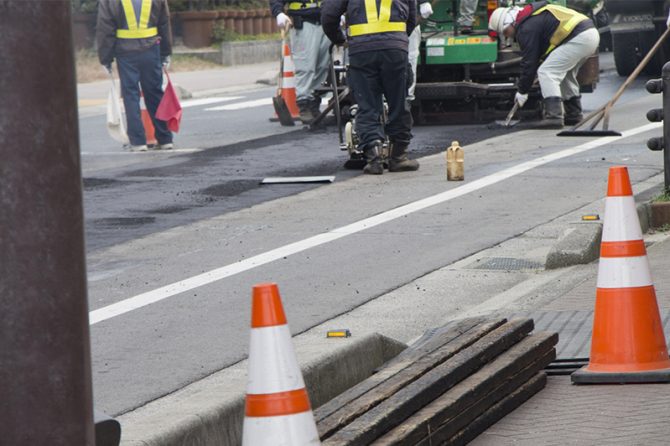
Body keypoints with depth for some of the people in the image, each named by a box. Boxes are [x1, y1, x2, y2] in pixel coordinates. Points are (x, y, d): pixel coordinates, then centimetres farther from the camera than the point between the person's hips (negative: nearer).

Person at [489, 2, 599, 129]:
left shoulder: (526, 28, -6)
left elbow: (529, 61, -4)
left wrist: (522, 91, 5)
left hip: (578, 38, -10)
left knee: (546, 72, -10)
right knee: (565, 73, 26)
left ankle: (554, 116, -19)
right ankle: (574, 114, 26)